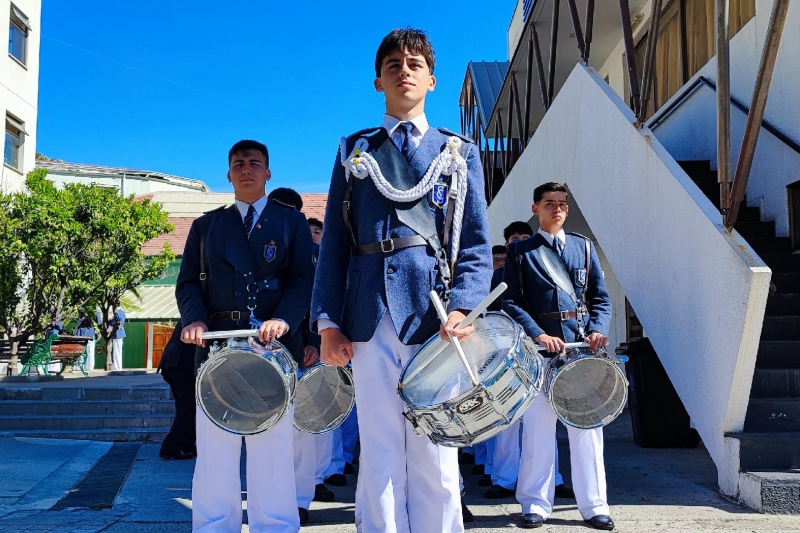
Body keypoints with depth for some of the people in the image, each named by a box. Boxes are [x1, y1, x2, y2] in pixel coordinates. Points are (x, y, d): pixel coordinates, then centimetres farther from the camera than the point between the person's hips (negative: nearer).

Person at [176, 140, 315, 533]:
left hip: (273, 345, -1)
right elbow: (189, 282, 10)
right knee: (214, 450, 2)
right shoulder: (206, 225, 18)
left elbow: (303, 280, 2)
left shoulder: (292, 222, 13)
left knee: (272, 451, -1)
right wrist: (194, 318, -11)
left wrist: (284, 319, -16)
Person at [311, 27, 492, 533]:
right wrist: (328, 320, 1)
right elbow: (334, 241, 11)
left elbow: (477, 244, 7)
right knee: (380, 454, 4)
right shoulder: (354, 151, 17)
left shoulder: (460, 153, 15)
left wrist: (463, 306, -10)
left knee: (434, 457, 2)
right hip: (371, 319, 1)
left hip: (436, 317, -1)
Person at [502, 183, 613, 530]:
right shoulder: (520, 251, 7)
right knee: (538, 428, 2)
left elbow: (600, 298, 11)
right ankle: (535, 504, 13)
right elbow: (512, 301, -1)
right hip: (540, 349, -2)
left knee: (587, 428, 4)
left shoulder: (583, 247, 14)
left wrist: (597, 330, -7)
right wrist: (537, 334, -15)